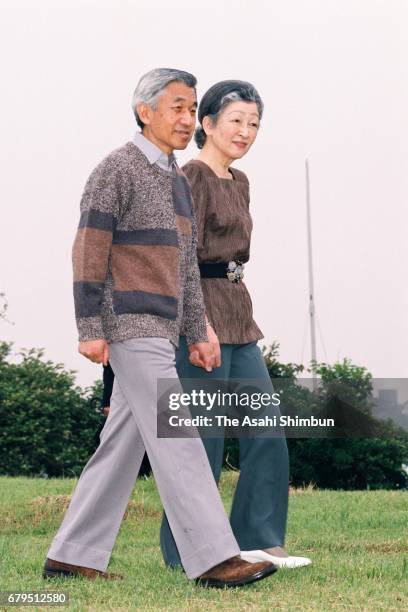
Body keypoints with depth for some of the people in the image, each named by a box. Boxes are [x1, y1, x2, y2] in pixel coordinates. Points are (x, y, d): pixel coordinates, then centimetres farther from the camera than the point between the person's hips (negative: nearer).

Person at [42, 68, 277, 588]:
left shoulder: (175, 182, 19)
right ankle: (213, 559, -16)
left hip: (158, 331, 9)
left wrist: (197, 335, 16)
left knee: (123, 445, 8)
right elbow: (89, 251, -13)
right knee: (176, 439, -13)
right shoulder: (115, 169, -8)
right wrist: (90, 330, -18)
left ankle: (71, 556, 12)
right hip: (129, 326, -9)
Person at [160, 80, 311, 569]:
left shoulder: (238, 182, 16)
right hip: (198, 312, -9)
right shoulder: (192, 177, -10)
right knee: (203, 436, -3)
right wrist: (201, 326, -23)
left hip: (236, 312, 9)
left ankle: (257, 539, 12)